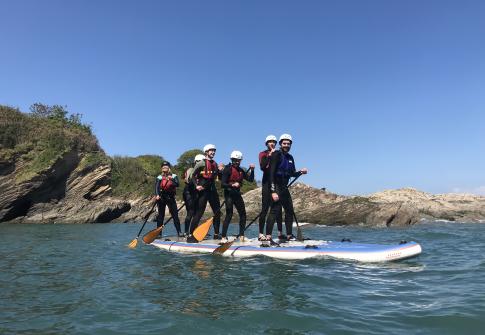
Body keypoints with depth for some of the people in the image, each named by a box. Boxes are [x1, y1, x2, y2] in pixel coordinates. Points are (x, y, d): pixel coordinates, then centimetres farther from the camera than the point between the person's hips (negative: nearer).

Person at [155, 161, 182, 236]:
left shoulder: (174, 176, 6)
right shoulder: (159, 177, 5)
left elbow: (177, 184, -11)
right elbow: (157, 187, -9)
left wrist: (171, 179, -29)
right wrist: (157, 195, -26)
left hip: (171, 197, 0)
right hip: (161, 197, 0)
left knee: (175, 214, -3)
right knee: (160, 215, 3)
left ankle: (179, 232, 1)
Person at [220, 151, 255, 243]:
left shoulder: (241, 170, 12)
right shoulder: (227, 169, -9)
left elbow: (250, 179, 9)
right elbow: (223, 184, -15)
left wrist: (252, 170, -5)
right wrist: (232, 185, -30)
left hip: (237, 194, 7)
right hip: (229, 194, -7)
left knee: (243, 214, 6)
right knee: (229, 215, -12)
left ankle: (241, 235, 17)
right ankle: (223, 237, -6)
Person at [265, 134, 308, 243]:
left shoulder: (290, 157, 14)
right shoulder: (276, 154, -10)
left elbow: (292, 173, 22)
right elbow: (271, 173, -18)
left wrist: (300, 172, -1)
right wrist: (273, 191, -25)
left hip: (284, 187, 9)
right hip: (276, 186, -9)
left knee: (290, 211, 14)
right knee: (275, 210, -16)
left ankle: (289, 235, 27)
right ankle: (268, 237, -15)